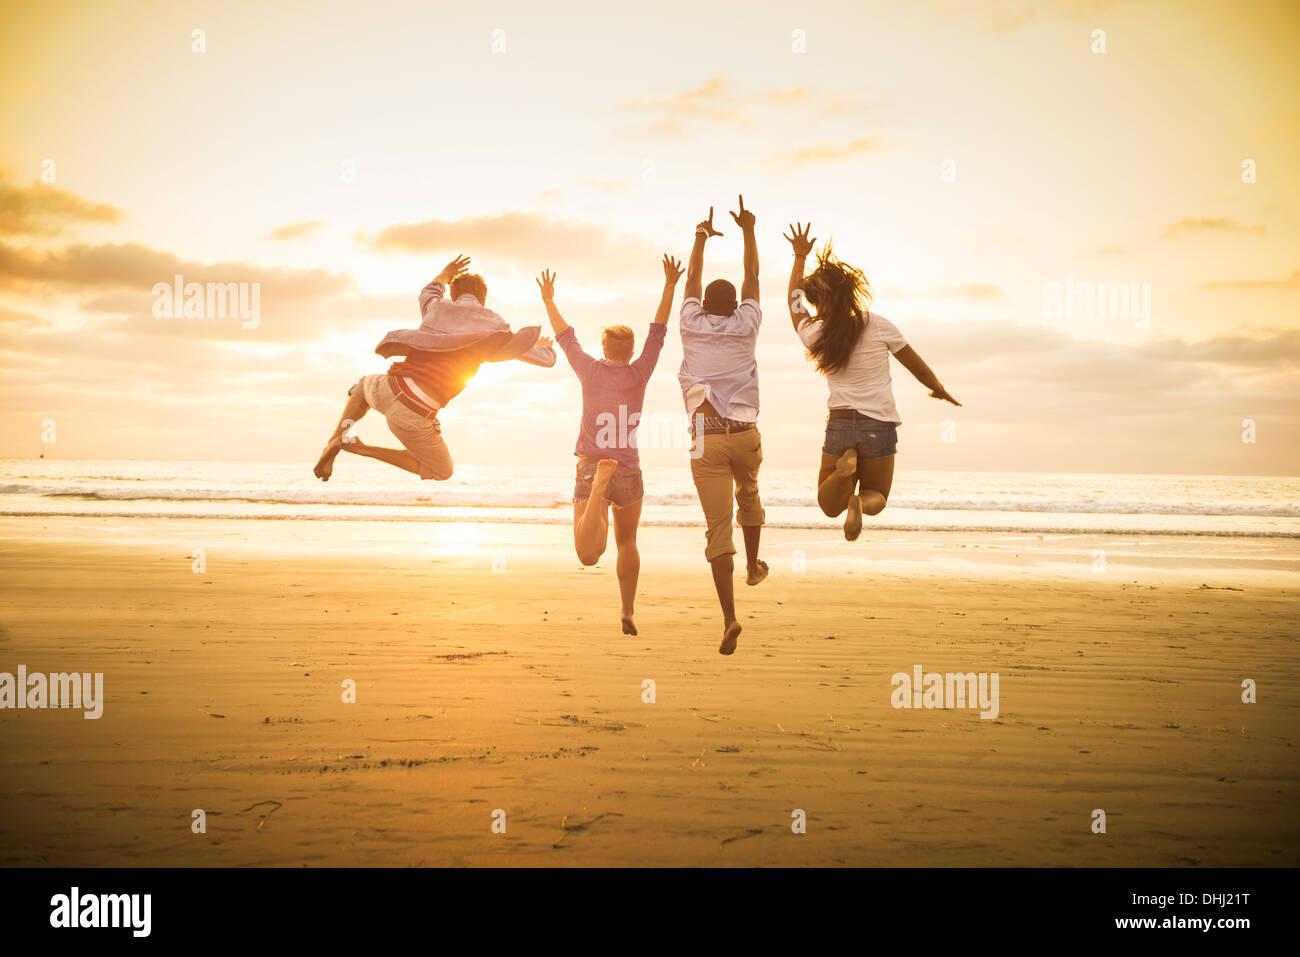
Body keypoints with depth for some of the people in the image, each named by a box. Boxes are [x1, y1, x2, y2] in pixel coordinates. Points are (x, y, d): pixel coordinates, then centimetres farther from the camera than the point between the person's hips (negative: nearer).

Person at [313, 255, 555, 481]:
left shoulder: (439, 308, 16)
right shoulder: (494, 327, 6)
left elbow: (427, 295, 45)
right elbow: (547, 359, 14)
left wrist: (443, 276, 64)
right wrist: (542, 346, 38)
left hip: (390, 389, 5)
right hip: (414, 418, -5)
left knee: (364, 386, 42)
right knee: (442, 472, 20)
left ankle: (339, 435, 12)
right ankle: (361, 448, 4)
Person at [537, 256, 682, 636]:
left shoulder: (590, 370, 0)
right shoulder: (638, 374, -2)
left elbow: (565, 336, 14)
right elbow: (658, 331, 5)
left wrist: (549, 300, 26)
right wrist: (669, 286, 10)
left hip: (588, 468, -1)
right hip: (629, 472, 1)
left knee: (589, 554, -15)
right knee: (627, 543, 24)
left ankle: (597, 487, -38)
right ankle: (628, 611, 22)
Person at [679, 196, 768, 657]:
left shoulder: (692, 325, 8)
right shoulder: (745, 326, 7)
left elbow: (692, 278, 25)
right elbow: (753, 278, 21)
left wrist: (702, 234, 38)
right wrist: (748, 230, 30)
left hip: (706, 438, -1)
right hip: (745, 434, 1)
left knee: (718, 526, -5)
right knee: (748, 495, 33)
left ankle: (730, 615, -18)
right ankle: (753, 565, 41)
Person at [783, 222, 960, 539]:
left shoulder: (814, 334, -2)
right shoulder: (879, 326, -6)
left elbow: (794, 300, 21)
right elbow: (919, 368, 6)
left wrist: (800, 256, 31)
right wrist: (940, 390, 26)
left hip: (839, 425, 1)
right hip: (880, 426, -1)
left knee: (829, 505, 15)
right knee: (876, 497, 19)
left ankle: (845, 467, -18)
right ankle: (860, 502, -19)